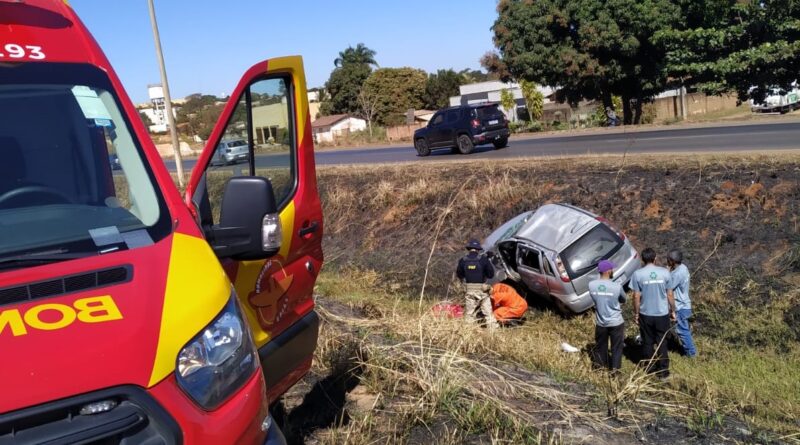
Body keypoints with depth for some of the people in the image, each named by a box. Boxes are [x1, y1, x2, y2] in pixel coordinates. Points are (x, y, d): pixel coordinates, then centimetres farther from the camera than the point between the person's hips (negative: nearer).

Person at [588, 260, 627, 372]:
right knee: (616, 347, 15)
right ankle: (614, 369, 24)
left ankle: (602, 368, 35)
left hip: (600, 322, 3)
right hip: (616, 322, -3)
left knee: (600, 346, 21)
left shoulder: (591, 285, -13)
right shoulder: (617, 286, -20)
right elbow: (623, 300, 0)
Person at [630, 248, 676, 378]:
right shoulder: (665, 272, -8)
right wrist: (672, 310, 11)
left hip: (645, 315, -1)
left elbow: (636, 297, -8)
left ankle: (651, 368, 24)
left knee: (647, 342, 14)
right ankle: (663, 370, 18)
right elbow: (669, 295, -3)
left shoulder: (637, 274, -11)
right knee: (662, 342, 12)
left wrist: (636, 314, 3)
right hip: (662, 314, 1)